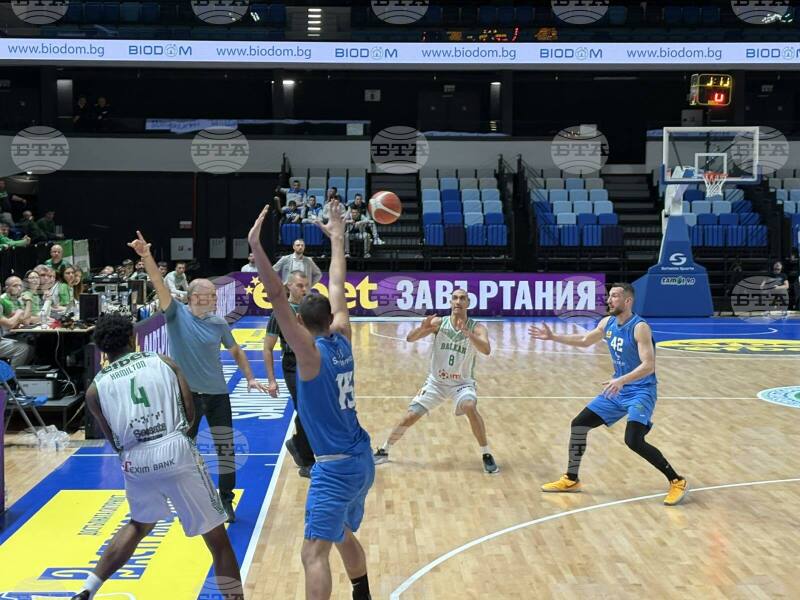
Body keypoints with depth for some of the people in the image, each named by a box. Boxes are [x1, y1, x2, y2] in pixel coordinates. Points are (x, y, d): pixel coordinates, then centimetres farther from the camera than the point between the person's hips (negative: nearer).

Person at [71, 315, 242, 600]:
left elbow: (115, 442, 14)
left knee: (139, 524, 32)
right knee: (216, 535, 7)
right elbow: (190, 414, 6)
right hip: (175, 451, -3)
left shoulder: (95, 389, 11)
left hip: (135, 463, 3)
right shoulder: (164, 363, 9)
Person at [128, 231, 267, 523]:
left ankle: (226, 500, 21)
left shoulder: (219, 323, -1)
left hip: (217, 393, 2)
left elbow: (235, 351, 14)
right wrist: (147, 256, -38)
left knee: (225, 447, 5)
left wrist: (250, 378, 7)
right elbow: (160, 285, -23)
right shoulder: (177, 314, -8)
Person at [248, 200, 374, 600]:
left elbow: (278, 298, -24)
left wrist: (256, 248, -28)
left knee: (314, 553, -11)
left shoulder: (311, 354, -13)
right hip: (361, 460, 9)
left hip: (336, 467, -9)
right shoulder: (342, 341, 5)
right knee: (344, 536, 28)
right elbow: (337, 288, 18)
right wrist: (336, 239, 27)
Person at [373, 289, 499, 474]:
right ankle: (383, 451, 21)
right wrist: (423, 327, -37)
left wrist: (467, 333, -46)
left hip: (462, 383, -2)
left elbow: (486, 350, -32)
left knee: (470, 407, -32)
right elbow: (410, 338, -17)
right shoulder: (439, 323, -10)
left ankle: (486, 455, -16)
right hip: (436, 381, 2)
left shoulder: (477, 328, -14)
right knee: (410, 417, -1)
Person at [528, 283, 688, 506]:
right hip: (618, 390, 8)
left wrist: (622, 380, -40)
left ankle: (677, 481, -7)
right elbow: (585, 341, 20)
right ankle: (571, 479, 22)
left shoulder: (640, 327, -20)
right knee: (579, 424, 6)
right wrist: (553, 337, 15)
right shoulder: (607, 323, 3)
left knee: (633, 440, -24)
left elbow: (648, 366, -28)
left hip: (641, 391, -8)